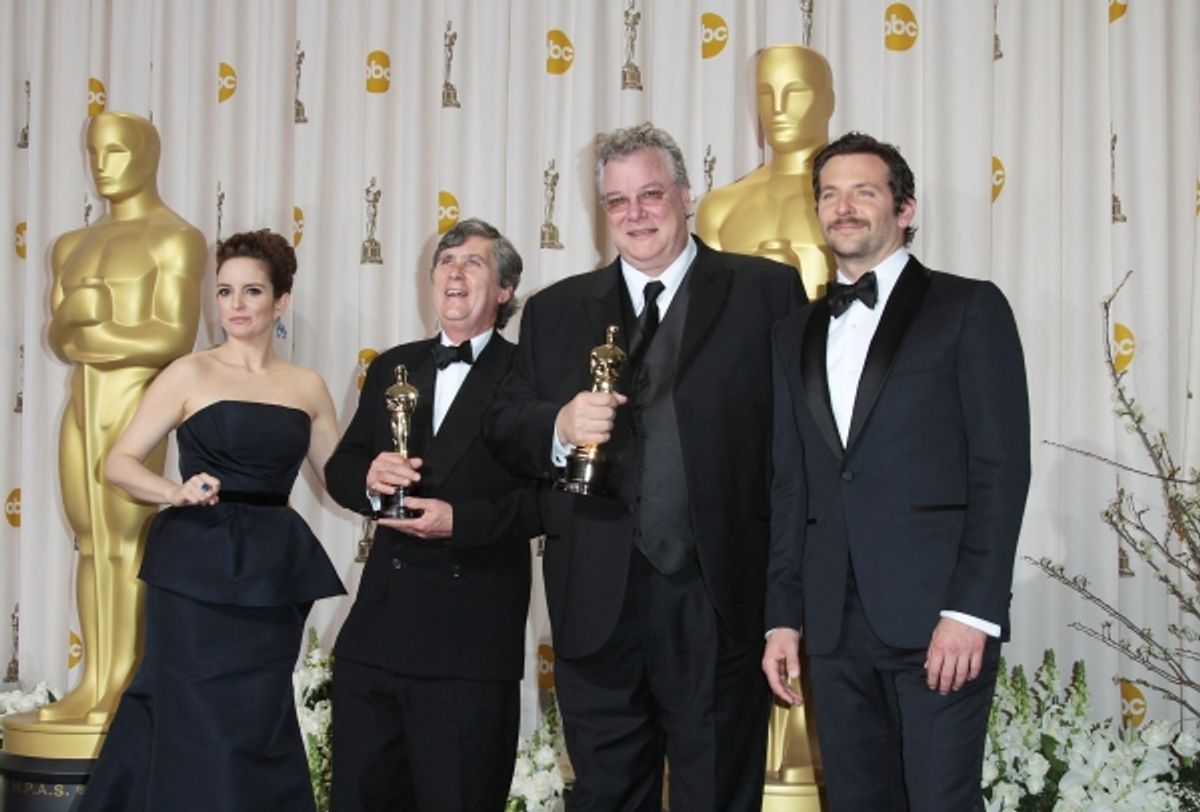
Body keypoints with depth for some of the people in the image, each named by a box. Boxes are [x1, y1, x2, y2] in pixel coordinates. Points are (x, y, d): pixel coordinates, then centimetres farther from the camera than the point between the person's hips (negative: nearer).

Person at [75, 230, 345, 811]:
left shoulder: (307, 387, 10)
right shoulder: (191, 374, -1)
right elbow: (119, 462, -4)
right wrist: (177, 493, -21)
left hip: (274, 572, 4)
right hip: (198, 570, -4)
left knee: (261, 730, 9)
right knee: (200, 729, -2)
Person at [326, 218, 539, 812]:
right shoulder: (391, 370, 13)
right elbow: (340, 468, 13)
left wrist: (462, 520, -21)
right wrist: (369, 479, -9)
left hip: (473, 635, -5)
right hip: (377, 628, 5)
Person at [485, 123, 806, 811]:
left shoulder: (767, 292, 2)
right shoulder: (557, 311, 14)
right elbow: (504, 427, 11)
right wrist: (559, 426, -13)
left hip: (719, 600, -3)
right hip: (598, 604, 3)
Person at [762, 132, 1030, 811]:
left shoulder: (968, 308, 2)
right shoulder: (798, 333, 18)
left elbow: (1001, 466, -5)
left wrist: (971, 610, -13)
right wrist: (784, 616, 10)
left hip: (938, 613, -5)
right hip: (835, 625, 5)